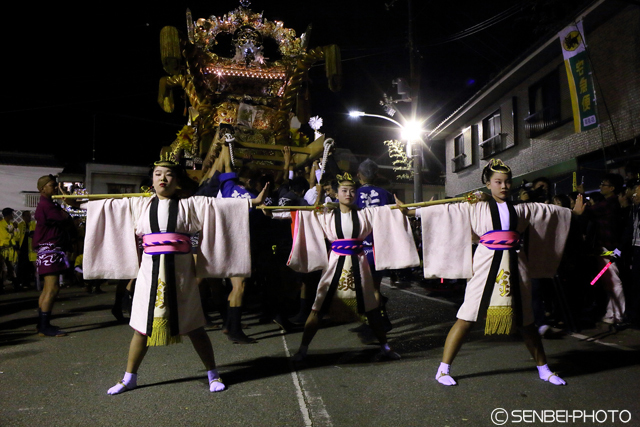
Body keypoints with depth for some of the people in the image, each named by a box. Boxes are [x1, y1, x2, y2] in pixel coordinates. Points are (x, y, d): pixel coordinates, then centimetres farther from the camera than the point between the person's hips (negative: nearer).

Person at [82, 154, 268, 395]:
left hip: (180, 272, -2)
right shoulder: (139, 205, 11)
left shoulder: (189, 205, 2)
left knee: (192, 325, 4)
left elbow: (220, 204, -4)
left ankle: (213, 374, 20)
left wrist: (253, 201, -9)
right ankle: (129, 377, 29)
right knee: (142, 325, 11)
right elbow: (110, 204, 18)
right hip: (150, 272, 3)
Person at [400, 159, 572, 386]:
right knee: (467, 318, -5)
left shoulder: (521, 209, 13)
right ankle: (443, 369, 4)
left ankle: (543, 369, 31)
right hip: (486, 265, -3)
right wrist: (411, 210, -6)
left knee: (526, 321, 12)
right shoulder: (477, 208, 4)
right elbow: (446, 210, -1)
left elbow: (550, 211, 26)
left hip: (514, 265, 3)